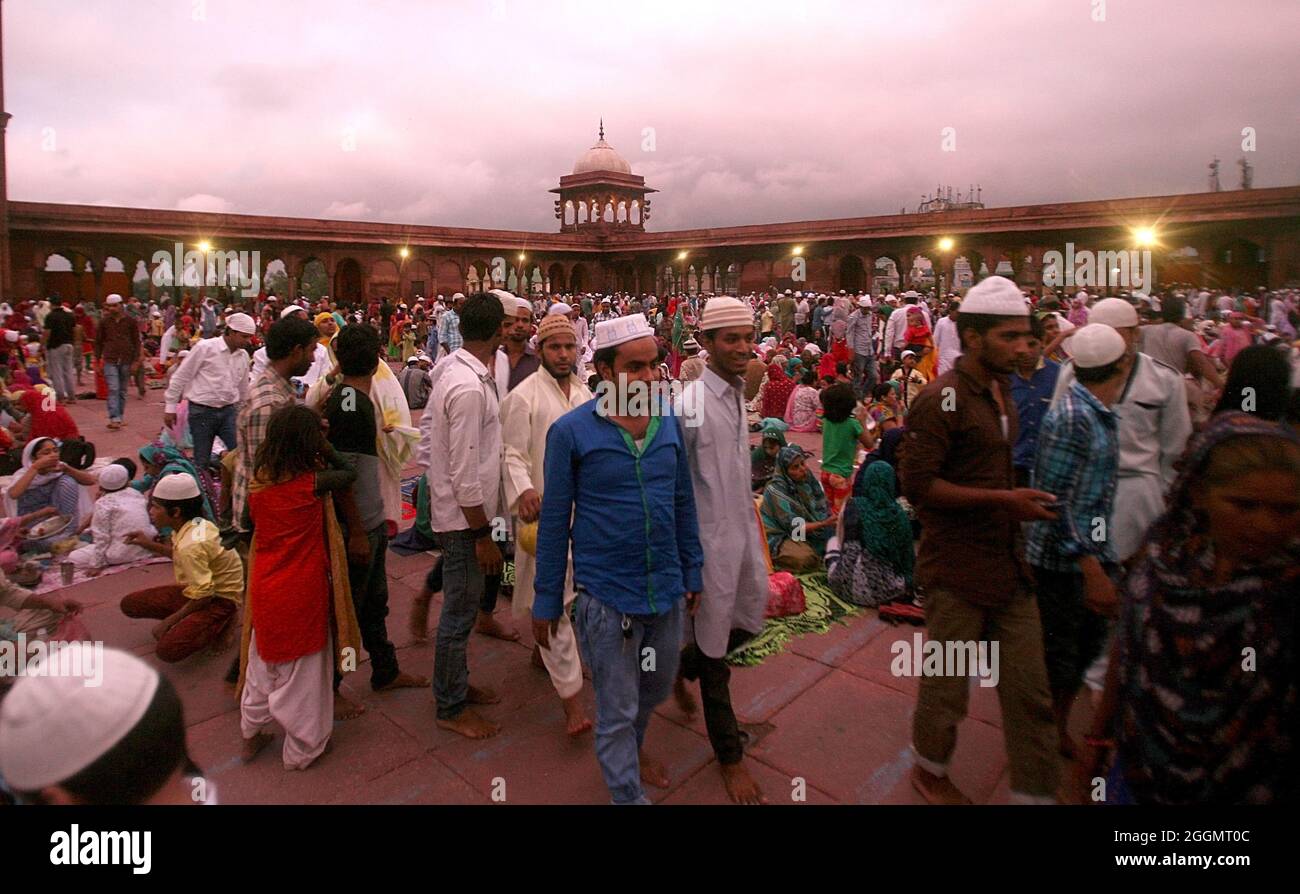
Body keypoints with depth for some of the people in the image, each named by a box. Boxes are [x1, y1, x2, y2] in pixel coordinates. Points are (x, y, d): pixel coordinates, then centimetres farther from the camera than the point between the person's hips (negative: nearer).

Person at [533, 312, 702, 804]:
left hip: (667, 589, 5)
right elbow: (555, 521, -6)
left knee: (658, 685, 25)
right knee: (617, 709, 10)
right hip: (607, 594, -5)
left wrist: (692, 572, 12)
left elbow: (683, 503, 9)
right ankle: (627, 792, 34)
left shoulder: (670, 423, 0)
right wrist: (547, 599, -1)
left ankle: (633, 744, 55)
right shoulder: (570, 431, -12)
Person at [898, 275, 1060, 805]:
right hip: (957, 569, -7)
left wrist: (1021, 499, 9)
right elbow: (916, 484, -22)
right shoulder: (941, 399, -17)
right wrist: (1000, 498, -22)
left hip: (1009, 563, 8)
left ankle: (1035, 791, 28)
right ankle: (929, 771, 35)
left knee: (1029, 688, 12)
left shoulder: (1002, 390, 10)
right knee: (948, 684, 10)